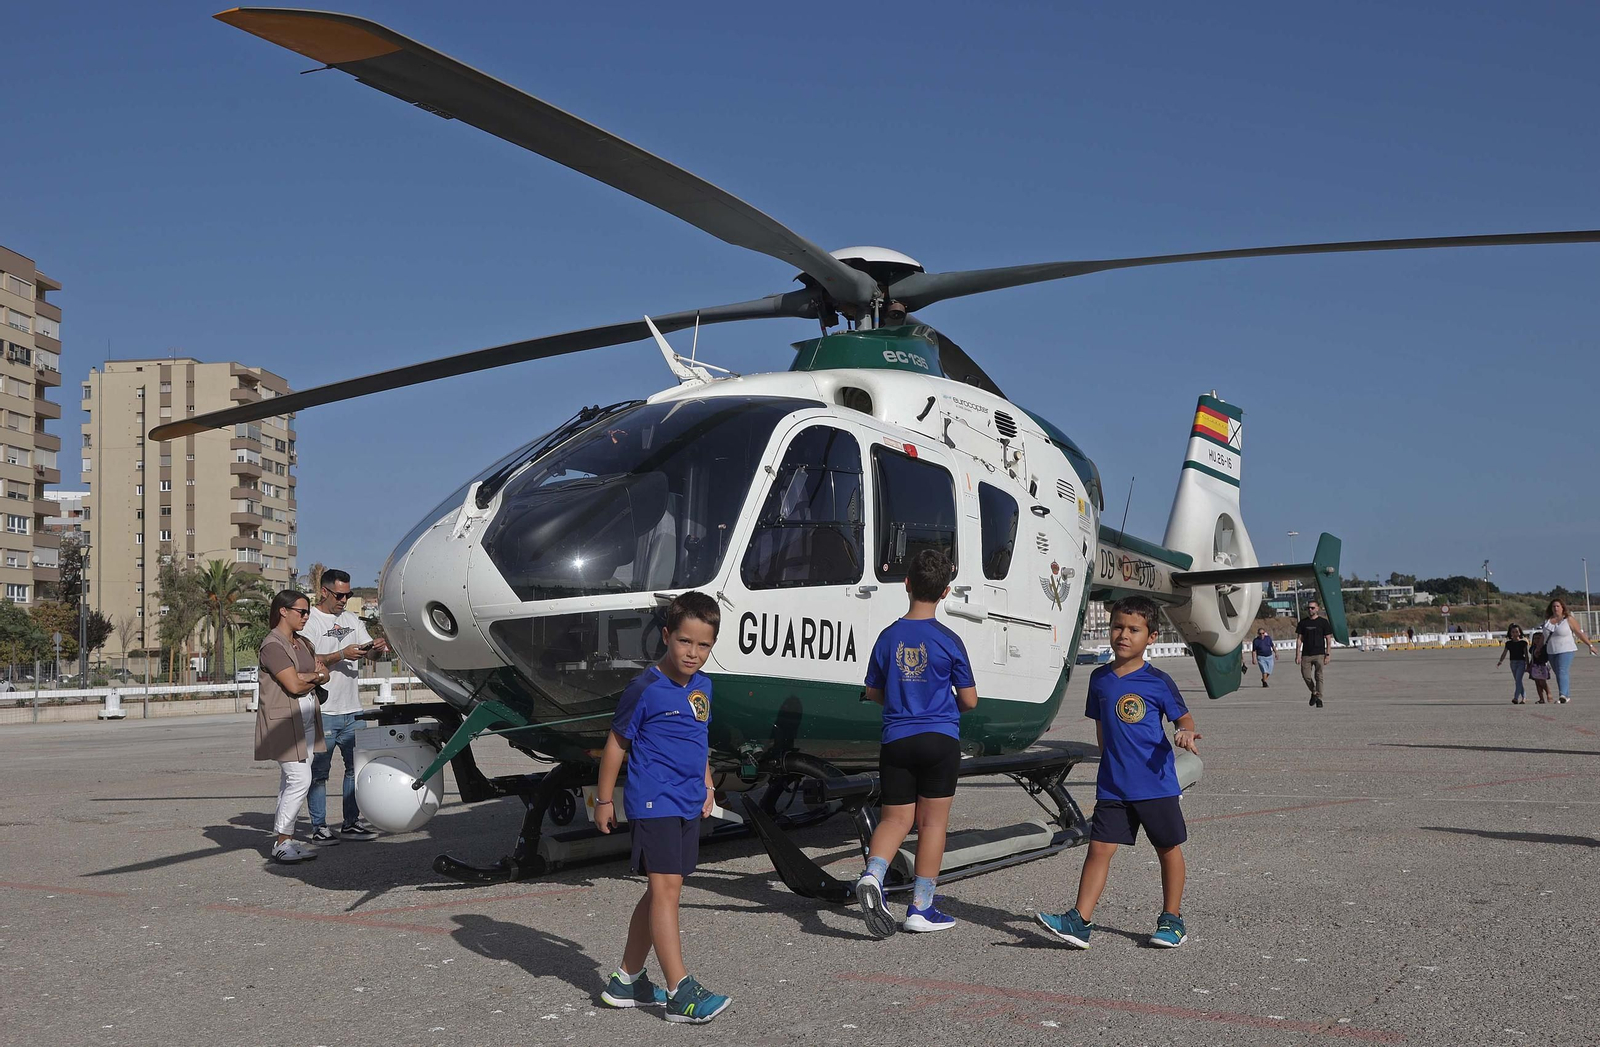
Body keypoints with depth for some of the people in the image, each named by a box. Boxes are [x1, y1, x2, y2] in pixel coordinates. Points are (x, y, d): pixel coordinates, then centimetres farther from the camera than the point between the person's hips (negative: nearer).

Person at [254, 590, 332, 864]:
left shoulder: (302, 643, 18)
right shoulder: (272, 645, -11)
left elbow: (324, 674, 11)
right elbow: (294, 685, -18)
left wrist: (306, 678, -8)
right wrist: (315, 678, 0)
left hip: (306, 718, 8)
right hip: (283, 720, -8)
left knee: (291, 782, 8)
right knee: (299, 780, -13)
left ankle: (287, 840, 11)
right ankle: (281, 843, -5)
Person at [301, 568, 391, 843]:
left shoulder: (352, 620, 16)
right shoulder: (310, 621, -6)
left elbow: (369, 651, 13)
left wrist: (377, 648, -10)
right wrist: (341, 655, -22)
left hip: (352, 709, 7)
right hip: (323, 711, -7)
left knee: (357, 766, 10)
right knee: (319, 771, 0)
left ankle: (351, 823, 18)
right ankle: (319, 828, 5)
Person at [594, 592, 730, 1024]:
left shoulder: (702, 686, 10)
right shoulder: (646, 689, -12)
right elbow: (616, 745, -5)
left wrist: (706, 786, 19)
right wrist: (603, 800, -1)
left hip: (688, 805, 8)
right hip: (654, 803, -8)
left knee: (662, 891, 12)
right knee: (665, 887, -11)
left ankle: (626, 981, 24)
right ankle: (681, 994, -12)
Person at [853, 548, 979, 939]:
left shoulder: (888, 637, 1)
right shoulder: (948, 641, -8)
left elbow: (873, 693, 11)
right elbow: (969, 700, -3)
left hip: (896, 741, 2)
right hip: (940, 740, -2)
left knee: (895, 819, 10)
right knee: (932, 822, 7)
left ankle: (872, 875, -17)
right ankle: (921, 908, 10)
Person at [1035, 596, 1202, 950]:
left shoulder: (1158, 682, -6)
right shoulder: (1100, 678, 6)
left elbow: (1184, 717, 1)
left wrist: (1185, 733, -21)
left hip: (1157, 784, -3)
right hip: (1112, 786, 3)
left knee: (1169, 848, 9)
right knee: (1099, 847, -3)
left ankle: (1171, 918, 25)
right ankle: (1080, 921, -4)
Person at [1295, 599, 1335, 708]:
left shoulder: (1323, 622, 1)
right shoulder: (1303, 622, 9)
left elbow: (1328, 640, 1)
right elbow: (1299, 639, 9)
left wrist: (1327, 655, -7)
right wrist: (1297, 655, 1)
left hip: (1319, 654, -3)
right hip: (1306, 654, 3)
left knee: (1319, 677, -6)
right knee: (1306, 676, -2)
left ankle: (1319, 699, -1)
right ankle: (1314, 693, 22)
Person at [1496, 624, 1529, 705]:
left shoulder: (1523, 642, 0)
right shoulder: (1509, 643, 8)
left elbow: (1526, 654, 1)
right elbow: (1504, 653, 5)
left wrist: (1527, 665, -1)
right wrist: (1500, 661, -10)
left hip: (1521, 662, -5)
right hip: (1513, 663, 5)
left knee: (1518, 679, -17)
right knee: (1517, 681, 8)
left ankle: (1516, 698, -24)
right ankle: (1524, 697, 18)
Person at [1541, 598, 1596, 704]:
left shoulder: (1569, 619, -2)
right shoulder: (1547, 620, 10)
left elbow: (1580, 633, 0)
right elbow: (1544, 636, 21)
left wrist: (1590, 645, 0)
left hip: (1566, 651, -5)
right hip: (1552, 652, 5)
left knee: (1563, 672, -19)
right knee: (1558, 674, 7)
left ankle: (1563, 695, -29)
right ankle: (1567, 696, 17)